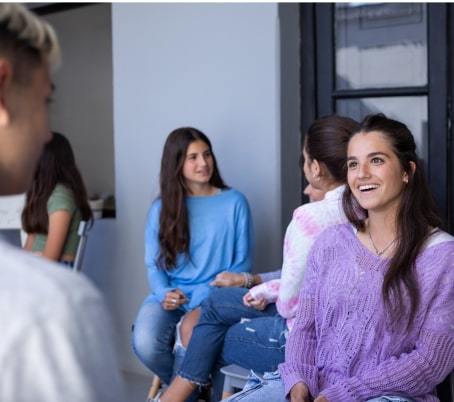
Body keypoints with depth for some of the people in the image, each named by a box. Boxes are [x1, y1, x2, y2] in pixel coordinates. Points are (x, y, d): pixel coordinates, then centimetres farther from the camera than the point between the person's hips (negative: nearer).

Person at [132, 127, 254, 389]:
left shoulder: (234, 202, 2)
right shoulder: (162, 207, 9)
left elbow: (243, 264, 1)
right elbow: (154, 264, 10)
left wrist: (203, 298, -12)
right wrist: (164, 293, -13)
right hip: (171, 296, 2)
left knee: (190, 331, -34)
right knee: (145, 344, -26)